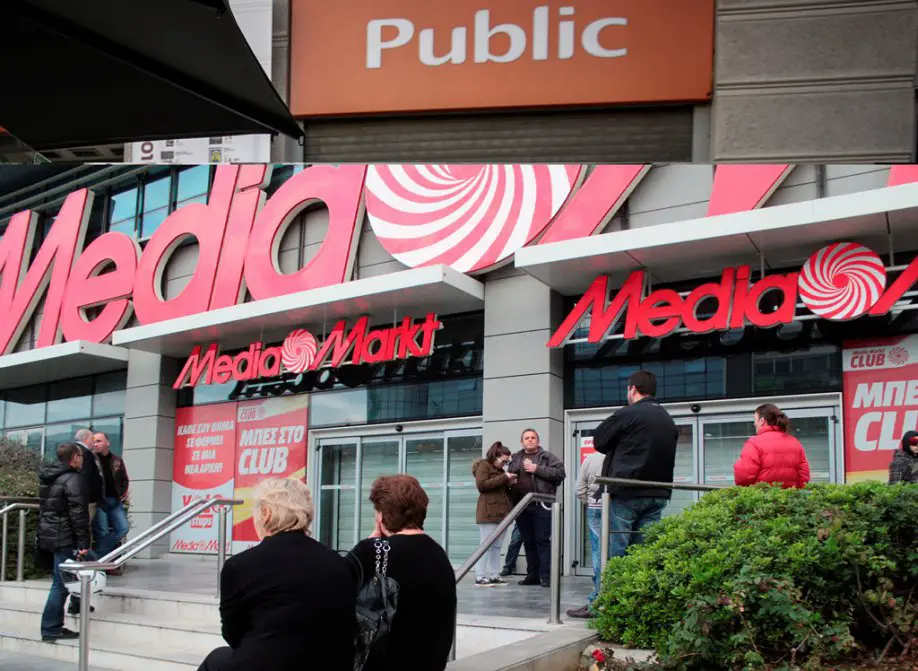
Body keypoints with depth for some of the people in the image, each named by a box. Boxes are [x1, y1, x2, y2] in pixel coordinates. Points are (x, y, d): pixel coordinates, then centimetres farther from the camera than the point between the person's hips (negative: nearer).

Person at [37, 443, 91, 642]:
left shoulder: (48, 477, 15)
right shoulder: (74, 479, -14)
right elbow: (78, 513, -20)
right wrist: (83, 542, -19)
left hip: (49, 534, 10)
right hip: (64, 538, -10)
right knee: (61, 582, -5)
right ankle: (51, 629, -3)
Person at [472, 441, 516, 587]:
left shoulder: (499, 470, 24)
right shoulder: (484, 465, -2)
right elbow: (481, 485, -17)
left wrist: (508, 484, 8)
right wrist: (503, 478, -16)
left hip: (501, 512, 8)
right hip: (489, 513, -8)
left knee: (497, 546, 6)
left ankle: (494, 575, 8)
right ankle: (479, 577, -8)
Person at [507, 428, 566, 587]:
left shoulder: (548, 457, 4)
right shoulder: (515, 459, 19)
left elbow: (560, 473, -8)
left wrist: (538, 469, -12)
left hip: (541, 506, -5)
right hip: (521, 506, 5)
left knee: (543, 540, -7)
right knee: (528, 542, 9)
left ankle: (546, 575, -6)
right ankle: (533, 574, 15)